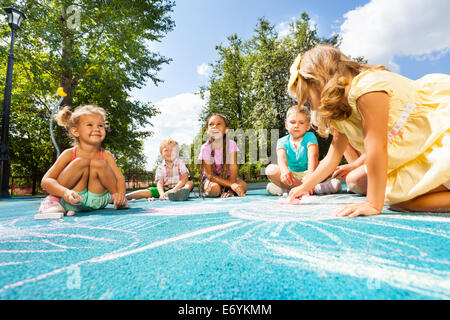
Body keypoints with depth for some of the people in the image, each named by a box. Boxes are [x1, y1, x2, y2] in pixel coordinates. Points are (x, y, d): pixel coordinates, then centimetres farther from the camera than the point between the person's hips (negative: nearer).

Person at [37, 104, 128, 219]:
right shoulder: (69, 154, -9)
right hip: (72, 202, -1)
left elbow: (120, 178, -9)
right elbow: (46, 181, -13)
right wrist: (65, 192, -34)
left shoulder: (106, 155, -5)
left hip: (96, 202, 2)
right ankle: (53, 200, -10)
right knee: (81, 162, -25)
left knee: (98, 164, -23)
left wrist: (120, 194, -32)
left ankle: (115, 197, -6)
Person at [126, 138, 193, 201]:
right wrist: (162, 193, -29)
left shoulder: (180, 163, 0)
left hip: (178, 188, -3)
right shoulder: (160, 167, 6)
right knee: (148, 191, -18)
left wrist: (173, 190, -27)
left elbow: (185, 178, -13)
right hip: (165, 190, 3)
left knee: (190, 183, -31)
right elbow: (159, 182, -6)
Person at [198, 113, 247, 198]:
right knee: (214, 188, -33)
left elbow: (233, 168, -17)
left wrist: (231, 190, -26)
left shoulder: (231, 144, -18)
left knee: (243, 186, -26)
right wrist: (231, 185, -30)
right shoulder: (205, 148, -21)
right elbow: (210, 175, -20)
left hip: (227, 176, 1)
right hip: (212, 178, -1)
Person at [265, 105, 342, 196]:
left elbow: (313, 156, -21)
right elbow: (281, 158, -20)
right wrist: (285, 170, -45)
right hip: (291, 176, 1)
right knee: (271, 169, -26)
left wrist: (310, 173, -43)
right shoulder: (282, 141, 2)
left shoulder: (310, 137, -1)